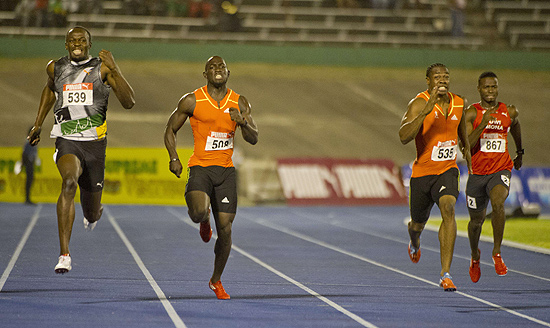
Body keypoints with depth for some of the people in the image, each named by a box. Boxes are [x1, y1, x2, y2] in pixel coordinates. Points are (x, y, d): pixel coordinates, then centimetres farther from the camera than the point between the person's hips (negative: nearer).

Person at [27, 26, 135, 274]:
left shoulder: (102, 68, -2)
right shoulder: (55, 68, 6)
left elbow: (129, 102, -12)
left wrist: (114, 69, -22)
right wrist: (37, 124, 29)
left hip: (94, 144, 0)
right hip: (67, 142, 0)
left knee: (91, 213, 10)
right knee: (69, 180, -34)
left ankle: (94, 213, 55)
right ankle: (64, 255, -35)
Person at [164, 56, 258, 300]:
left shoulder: (239, 103, 5)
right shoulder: (192, 101, -2)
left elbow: (253, 139, 2)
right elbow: (170, 129, 8)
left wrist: (243, 122, -19)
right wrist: (173, 158, -7)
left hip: (226, 170, 3)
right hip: (200, 167, -3)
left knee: (225, 229, -1)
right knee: (199, 211, -32)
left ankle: (216, 280, 20)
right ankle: (204, 222, 9)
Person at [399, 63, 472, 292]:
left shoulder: (458, 103, 0)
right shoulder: (419, 103, -16)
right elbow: (404, 137, -31)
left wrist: (466, 147, 34)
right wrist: (426, 110, -39)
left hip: (447, 170, 2)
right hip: (422, 171, -2)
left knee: (448, 210, -27)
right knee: (418, 224, 16)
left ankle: (445, 273, -29)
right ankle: (414, 243, 59)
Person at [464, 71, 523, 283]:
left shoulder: (509, 112, 1)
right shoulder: (472, 113, -6)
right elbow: (466, 146, -16)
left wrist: (520, 153, 37)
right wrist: (482, 125, -28)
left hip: (501, 170, 0)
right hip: (477, 172, 0)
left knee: (498, 203, -32)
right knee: (476, 220, 14)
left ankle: (497, 253, -18)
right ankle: (475, 255, 45)